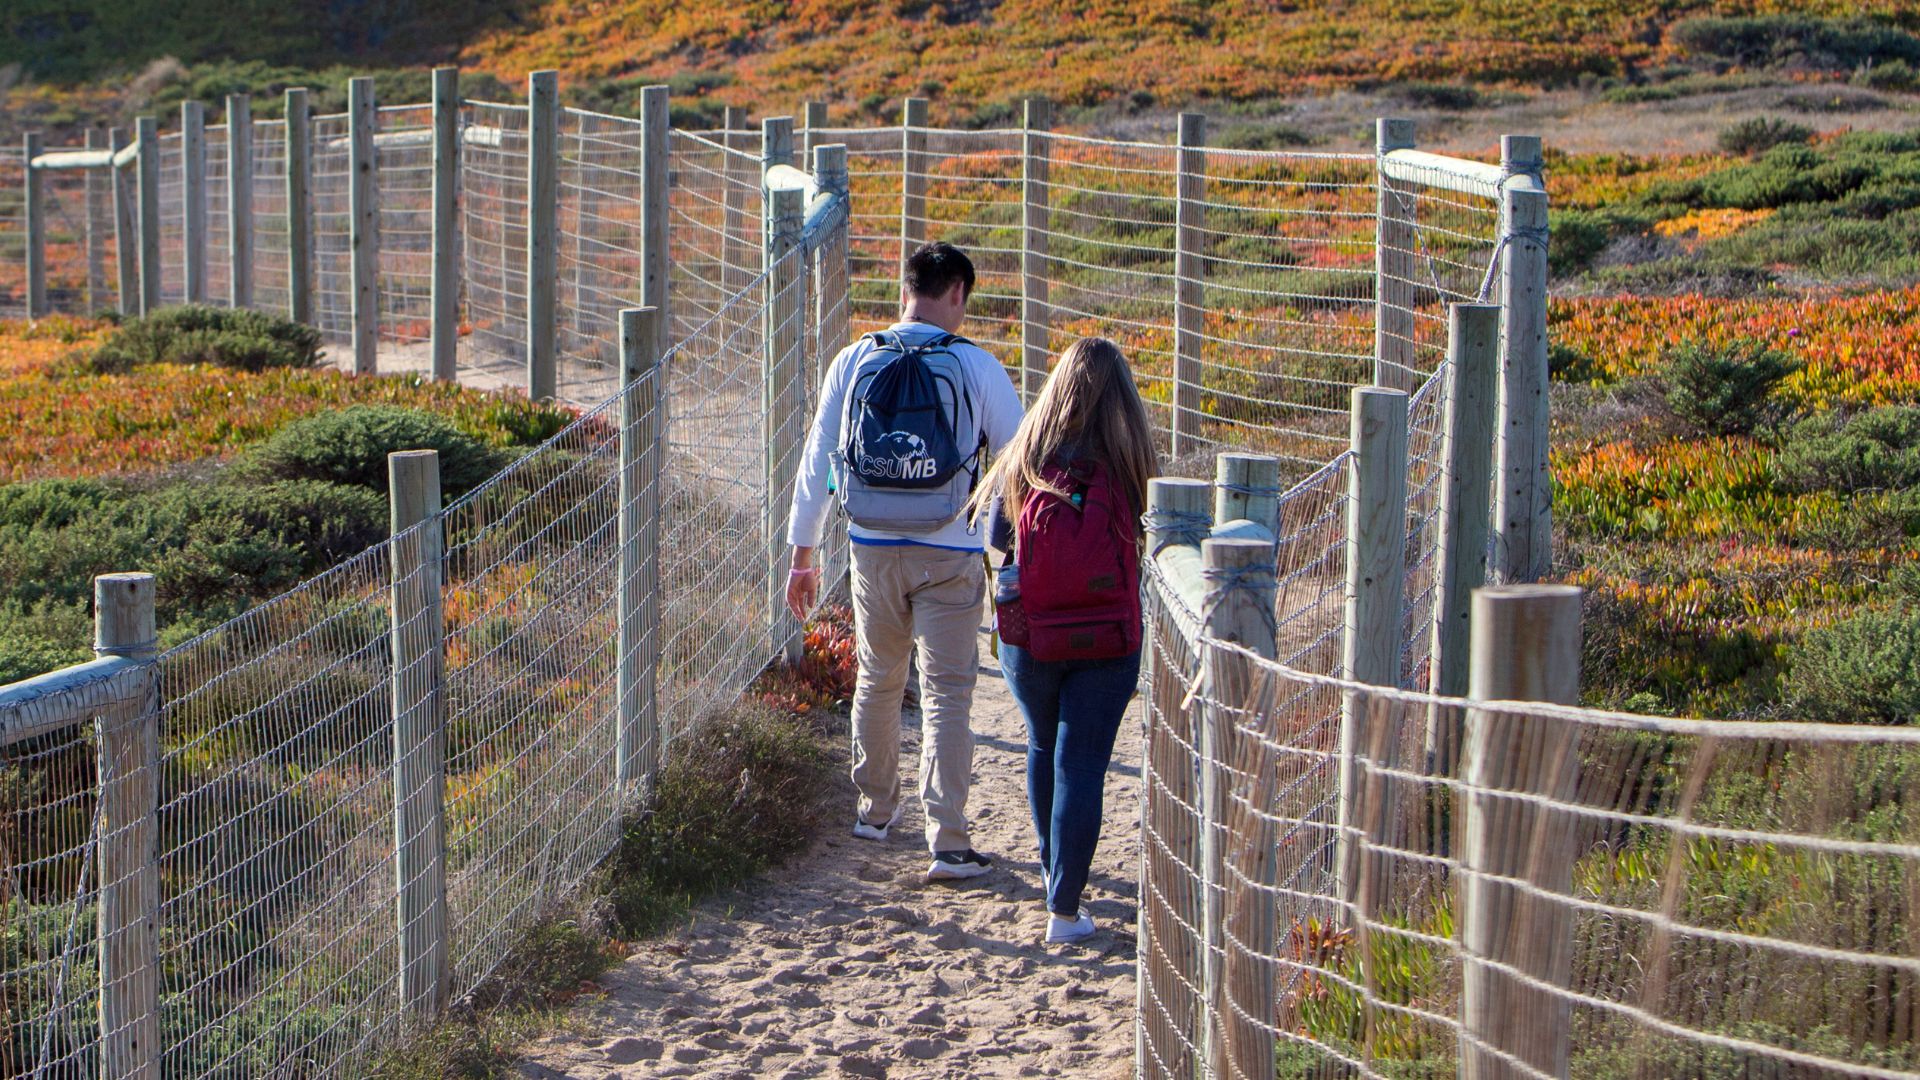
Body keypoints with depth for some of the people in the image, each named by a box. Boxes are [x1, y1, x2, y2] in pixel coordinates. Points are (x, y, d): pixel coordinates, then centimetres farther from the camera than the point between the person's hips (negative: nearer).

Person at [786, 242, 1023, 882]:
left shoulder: (854, 362, 1)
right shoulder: (976, 368, -7)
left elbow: (817, 460, 5)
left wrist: (802, 553, 13)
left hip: (873, 550, 3)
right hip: (949, 554, -3)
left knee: (877, 681, 20)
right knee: (947, 693, 0)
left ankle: (875, 811, 35)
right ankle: (948, 844, -5)